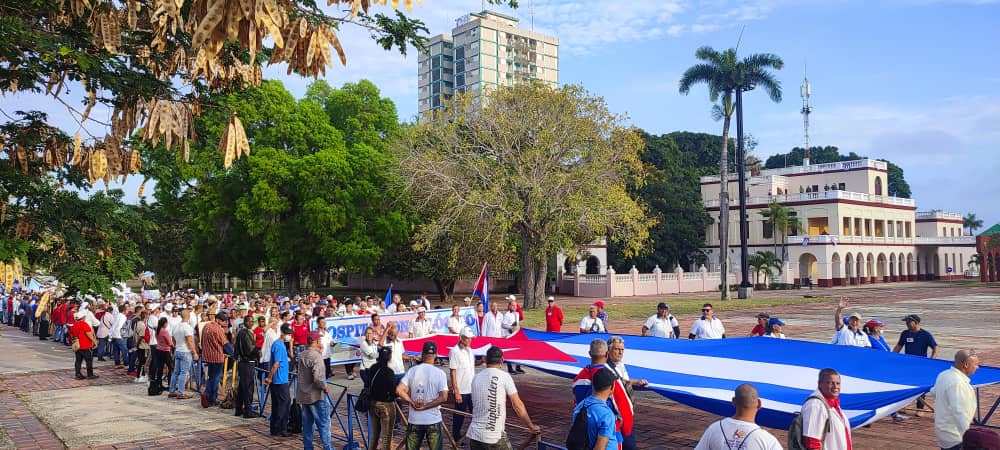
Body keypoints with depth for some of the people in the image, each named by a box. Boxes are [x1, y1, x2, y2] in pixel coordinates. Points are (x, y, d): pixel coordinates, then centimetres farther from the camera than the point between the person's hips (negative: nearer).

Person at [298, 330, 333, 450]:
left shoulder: (302, 355, 7)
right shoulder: (316, 356, -19)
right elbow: (318, 377, -28)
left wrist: (319, 351, 9)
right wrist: (324, 387, -10)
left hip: (303, 394, 8)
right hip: (316, 395, -8)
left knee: (307, 423, 13)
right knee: (323, 423, 0)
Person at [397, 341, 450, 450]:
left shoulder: (412, 370, -3)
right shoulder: (440, 373, -8)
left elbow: (399, 390, -8)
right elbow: (443, 398, -15)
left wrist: (412, 403, -2)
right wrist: (425, 406, -10)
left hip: (414, 421, 2)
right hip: (433, 421, -2)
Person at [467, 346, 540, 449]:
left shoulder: (476, 378, 7)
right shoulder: (504, 376, -7)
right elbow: (518, 405, -4)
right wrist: (531, 426, 8)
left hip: (474, 434, 5)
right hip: (494, 437, -5)